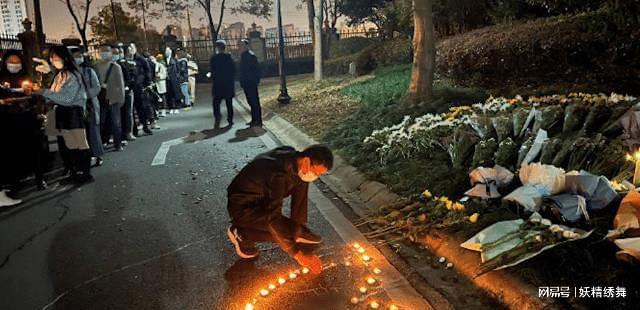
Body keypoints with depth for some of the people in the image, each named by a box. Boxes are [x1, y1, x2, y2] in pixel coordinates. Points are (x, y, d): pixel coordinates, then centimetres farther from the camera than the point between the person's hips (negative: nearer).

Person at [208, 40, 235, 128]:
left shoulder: (214, 58, -8)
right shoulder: (229, 58, 2)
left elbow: (212, 71, -10)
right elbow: (234, 72, 3)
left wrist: (210, 75, 12)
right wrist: (232, 81, 13)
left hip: (218, 85, -3)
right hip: (229, 84, 3)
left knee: (216, 102, 2)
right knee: (229, 103, 10)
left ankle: (217, 116, -21)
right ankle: (230, 120, 13)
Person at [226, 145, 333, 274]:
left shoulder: (293, 155, -11)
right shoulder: (279, 176, -35)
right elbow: (273, 219, -35)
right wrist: (297, 253, -30)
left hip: (261, 197, 8)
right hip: (242, 207, -8)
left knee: (301, 182, -5)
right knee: (290, 230, -24)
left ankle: (298, 230, 4)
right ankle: (241, 234, -6)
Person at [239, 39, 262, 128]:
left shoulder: (250, 55, -13)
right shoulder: (243, 55, 15)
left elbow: (256, 69, -16)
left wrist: (256, 80, -18)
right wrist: (242, 82, 17)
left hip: (251, 83, -9)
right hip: (246, 83, 9)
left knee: (254, 101, -6)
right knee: (251, 102, 12)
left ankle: (258, 121, -2)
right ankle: (254, 120, 19)